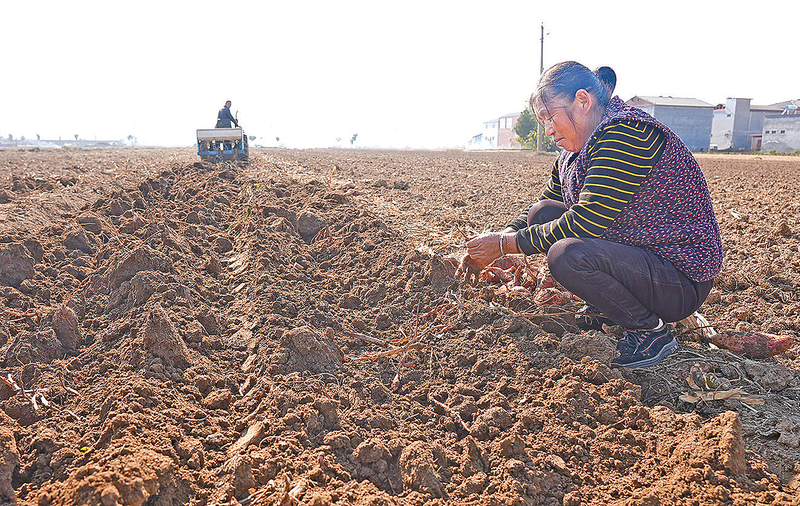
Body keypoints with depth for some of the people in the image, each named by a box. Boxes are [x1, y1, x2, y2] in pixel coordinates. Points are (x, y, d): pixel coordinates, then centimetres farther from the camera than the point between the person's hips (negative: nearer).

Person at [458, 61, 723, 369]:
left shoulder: (626, 134, -22)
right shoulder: (576, 148, 7)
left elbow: (584, 223, -29)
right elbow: (547, 200, 15)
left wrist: (506, 244, -19)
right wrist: (491, 246, 1)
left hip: (681, 284, -9)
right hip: (634, 253, 9)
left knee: (567, 255, -32)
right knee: (543, 214, 2)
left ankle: (652, 330, -9)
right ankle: (602, 310, 11)